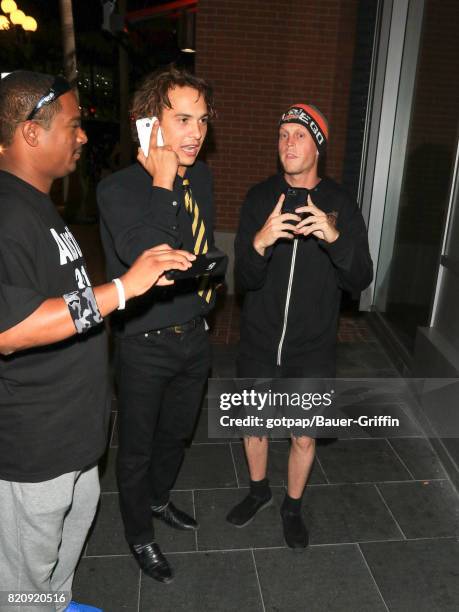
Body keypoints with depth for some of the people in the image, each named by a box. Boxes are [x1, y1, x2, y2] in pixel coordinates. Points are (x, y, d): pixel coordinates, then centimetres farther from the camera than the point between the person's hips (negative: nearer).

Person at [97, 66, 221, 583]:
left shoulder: (201, 176, -1)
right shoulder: (118, 189, -21)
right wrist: (162, 182, -28)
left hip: (194, 336, 6)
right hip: (145, 346, -6)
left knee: (177, 433, 26)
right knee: (137, 448, 14)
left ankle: (158, 500, 55)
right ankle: (139, 535, 41)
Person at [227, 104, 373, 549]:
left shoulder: (340, 205, -7)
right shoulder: (260, 198, -7)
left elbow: (360, 280, -13)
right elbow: (245, 279, -12)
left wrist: (335, 238, -31)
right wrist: (259, 244, -34)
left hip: (312, 349, -1)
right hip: (259, 343, 1)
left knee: (303, 437, 14)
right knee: (254, 425, 19)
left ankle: (292, 507, 42)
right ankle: (258, 491, 49)